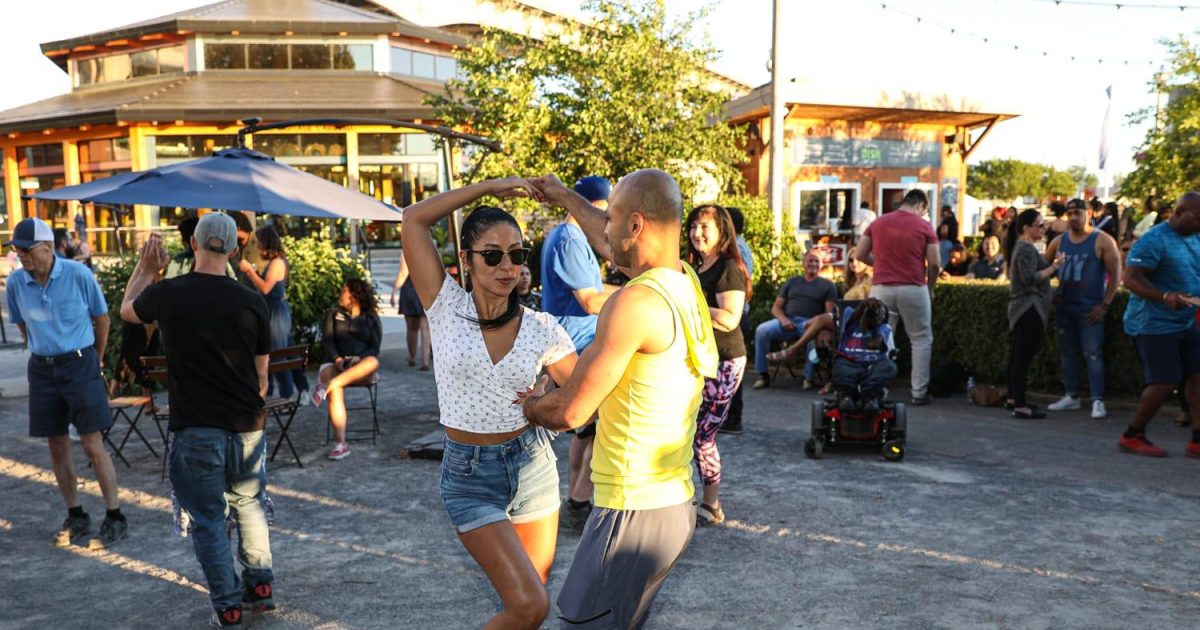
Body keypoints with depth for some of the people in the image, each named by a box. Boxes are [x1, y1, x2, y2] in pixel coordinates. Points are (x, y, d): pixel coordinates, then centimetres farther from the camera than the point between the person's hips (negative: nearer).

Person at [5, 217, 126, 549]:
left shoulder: (78, 275, -13)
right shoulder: (15, 282, -3)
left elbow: (102, 318, 1)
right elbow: (22, 325, 15)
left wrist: (96, 359, 10)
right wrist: (42, 352, 16)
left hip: (80, 364, -4)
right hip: (42, 369, 4)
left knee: (93, 445, -4)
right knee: (57, 446, 9)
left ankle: (115, 518, 6)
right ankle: (76, 516, 23)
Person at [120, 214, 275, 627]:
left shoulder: (168, 294, -8)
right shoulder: (252, 302, -6)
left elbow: (127, 311, 16)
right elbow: (261, 373, 4)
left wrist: (146, 268, 24)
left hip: (195, 428, -2)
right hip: (247, 425, 2)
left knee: (208, 518, 10)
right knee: (248, 505, 21)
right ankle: (261, 585, 25)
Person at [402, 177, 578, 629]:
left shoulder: (543, 329, -5)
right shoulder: (447, 309, -9)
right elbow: (414, 220, -14)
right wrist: (491, 186, -13)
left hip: (532, 465, 3)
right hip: (469, 476, -3)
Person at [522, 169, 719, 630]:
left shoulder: (636, 302, -21)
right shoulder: (685, 281, 5)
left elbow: (570, 411, -15)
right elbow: (612, 246, 26)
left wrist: (530, 406, 7)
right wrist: (566, 198, 40)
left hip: (636, 513, -9)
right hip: (673, 501, 9)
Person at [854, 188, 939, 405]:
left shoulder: (878, 223, 9)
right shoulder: (924, 226, -1)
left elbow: (859, 254, 9)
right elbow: (934, 263, -3)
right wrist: (931, 288, 12)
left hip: (881, 288, 3)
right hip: (913, 289, -2)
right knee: (921, 340, 9)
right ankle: (919, 393, 7)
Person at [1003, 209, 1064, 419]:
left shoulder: (1021, 247, 18)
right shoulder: (1026, 248, -14)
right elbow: (1030, 279, -23)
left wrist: (1051, 265, 9)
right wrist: (1053, 267, -17)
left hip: (1021, 308, 11)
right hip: (1030, 308, -11)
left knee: (1017, 355, 14)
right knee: (1024, 357, -10)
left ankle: (1013, 398, 22)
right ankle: (1020, 406, -10)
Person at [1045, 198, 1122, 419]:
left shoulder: (1102, 241, -4)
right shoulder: (1059, 241, 9)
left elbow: (1116, 274, -6)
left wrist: (1104, 305, -11)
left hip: (1090, 309, -5)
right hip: (1064, 307, 5)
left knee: (1093, 354, -8)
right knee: (1068, 353, 11)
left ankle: (1098, 401, -5)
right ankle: (1071, 396, 20)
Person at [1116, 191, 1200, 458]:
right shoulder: (1154, 240, -14)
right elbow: (1130, 278, -21)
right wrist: (1165, 297, -34)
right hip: (1154, 324, -9)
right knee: (1164, 382, -8)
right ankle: (1132, 436, 8)